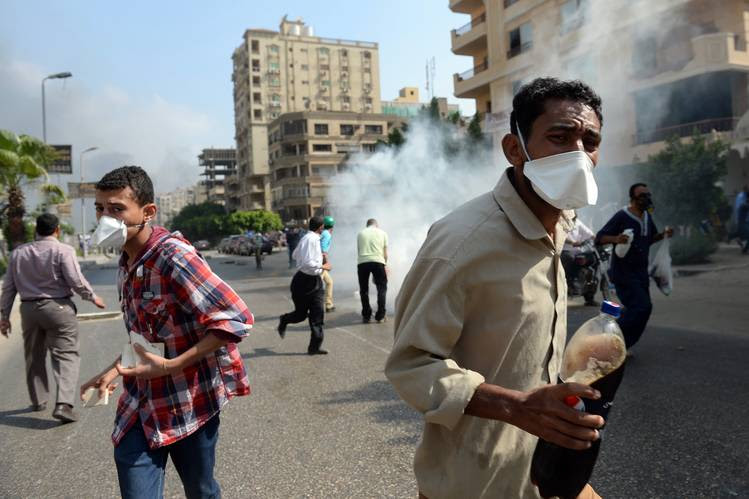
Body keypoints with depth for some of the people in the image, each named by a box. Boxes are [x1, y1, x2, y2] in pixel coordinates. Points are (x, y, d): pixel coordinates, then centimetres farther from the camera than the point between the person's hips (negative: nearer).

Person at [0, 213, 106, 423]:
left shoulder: (18, 252, 8)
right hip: (58, 307, -5)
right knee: (65, 355, -3)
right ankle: (63, 404, -15)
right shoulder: (63, 250, -8)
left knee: (34, 357, 18)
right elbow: (76, 282, -12)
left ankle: (38, 401, 30)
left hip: (29, 309, 5)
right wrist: (93, 297, 4)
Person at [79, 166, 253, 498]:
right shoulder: (126, 261, 5)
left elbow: (237, 320, -26)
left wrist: (170, 366, -25)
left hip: (188, 401, -6)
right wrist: (117, 368, 6)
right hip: (140, 401, 6)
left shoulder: (173, 256, -21)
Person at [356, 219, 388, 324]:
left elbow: (358, 250, 17)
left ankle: (366, 316, 15)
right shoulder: (382, 233, 16)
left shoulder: (360, 233, 18)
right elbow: (385, 252, 13)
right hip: (378, 261, -1)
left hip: (362, 262, 1)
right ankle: (380, 316, 8)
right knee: (381, 288, 10)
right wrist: (385, 264, 28)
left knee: (364, 289, 12)